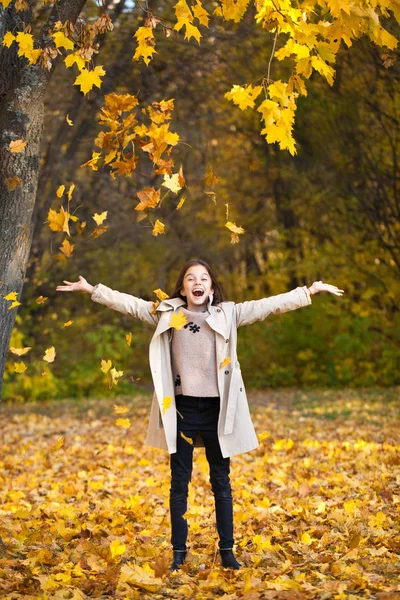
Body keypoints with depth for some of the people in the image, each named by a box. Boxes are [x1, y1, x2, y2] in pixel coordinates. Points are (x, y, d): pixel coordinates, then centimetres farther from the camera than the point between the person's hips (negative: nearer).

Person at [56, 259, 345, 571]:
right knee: (179, 482, 8)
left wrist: (310, 291, -7)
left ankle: (227, 550, 17)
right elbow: (129, 303, 4)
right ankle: (179, 551, 16)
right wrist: (91, 289, -1)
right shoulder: (167, 313, 2)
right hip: (181, 407, 0)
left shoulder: (227, 314, 1)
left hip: (216, 407, 0)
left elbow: (269, 305, -2)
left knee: (221, 482, 9)